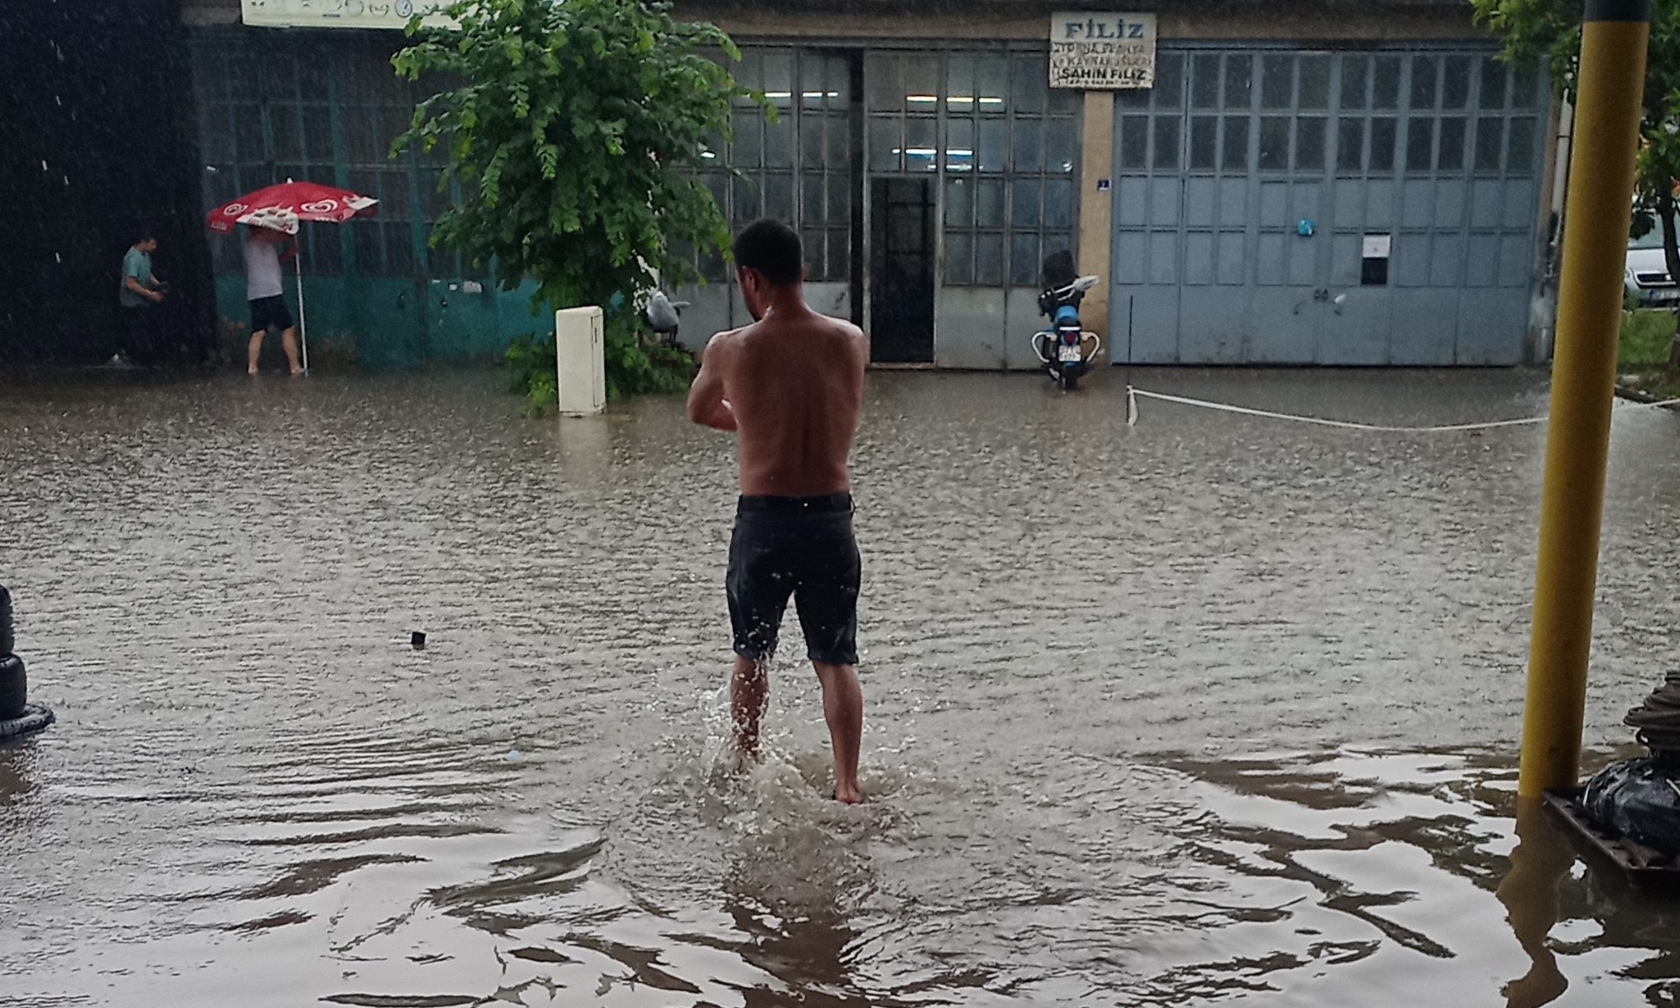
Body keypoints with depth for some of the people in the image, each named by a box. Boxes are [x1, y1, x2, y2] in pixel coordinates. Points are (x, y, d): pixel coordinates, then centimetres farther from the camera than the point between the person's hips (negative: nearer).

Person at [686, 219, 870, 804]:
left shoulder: (730, 349, -8)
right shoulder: (852, 342, -2)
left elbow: (698, 413, 11)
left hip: (763, 519, -1)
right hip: (831, 517, 2)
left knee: (751, 656, 19)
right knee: (836, 661, 12)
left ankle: (745, 770, 31)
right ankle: (847, 785, 9)